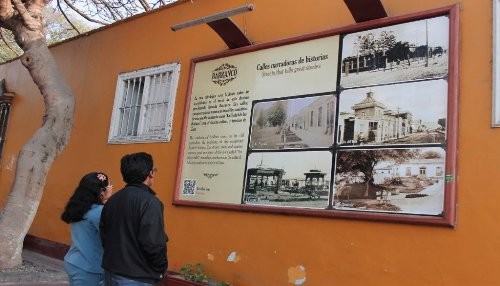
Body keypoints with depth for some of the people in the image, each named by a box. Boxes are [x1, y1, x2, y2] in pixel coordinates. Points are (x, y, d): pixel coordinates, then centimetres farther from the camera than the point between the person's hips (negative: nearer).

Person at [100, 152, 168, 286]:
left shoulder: (112, 200, 6)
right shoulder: (150, 202, -18)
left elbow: (104, 235, 12)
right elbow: (153, 243, -22)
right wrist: (161, 269, -7)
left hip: (111, 272, 7)